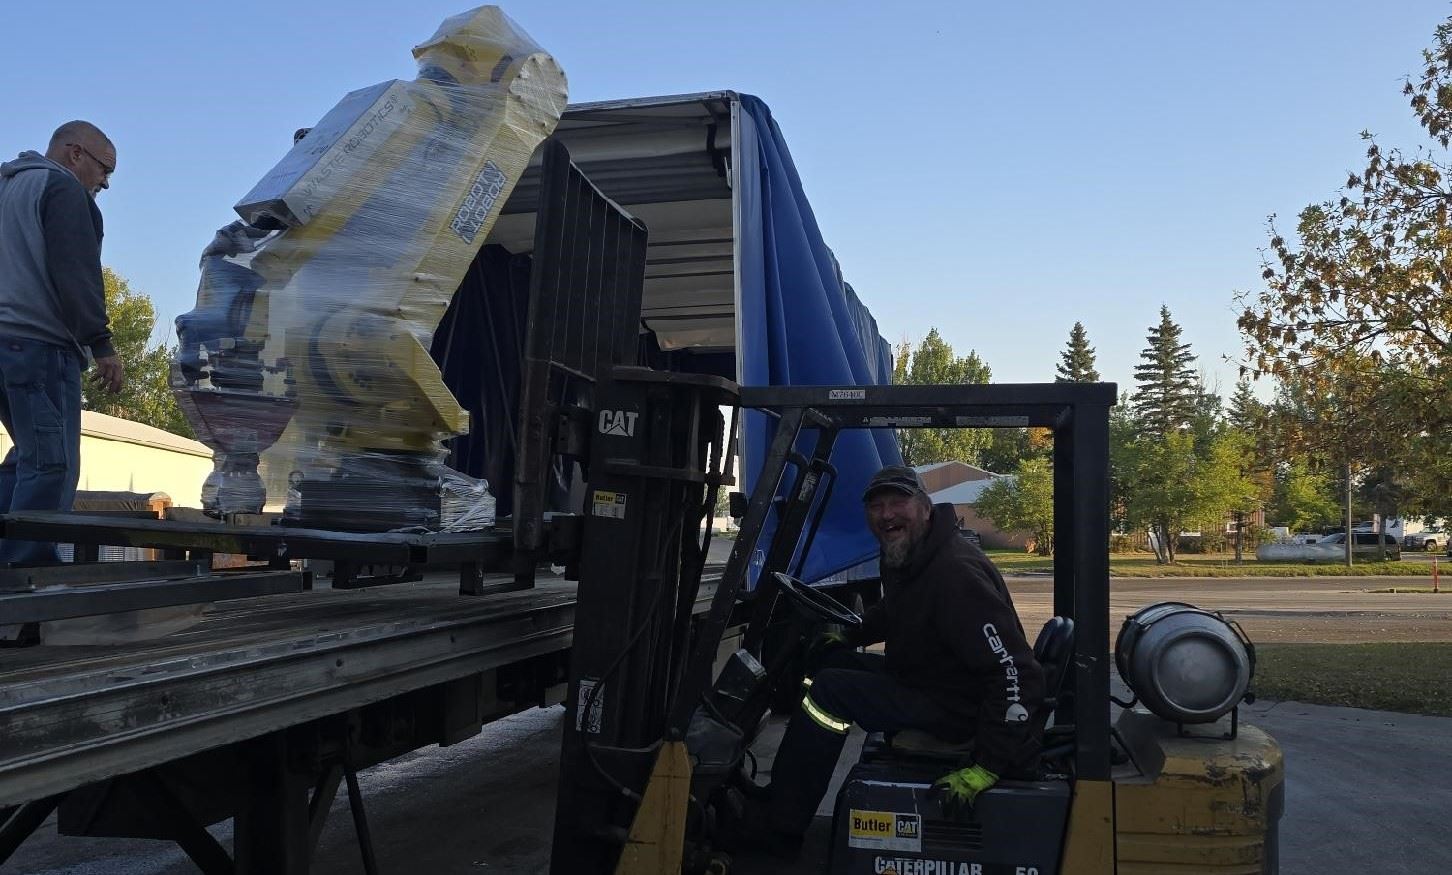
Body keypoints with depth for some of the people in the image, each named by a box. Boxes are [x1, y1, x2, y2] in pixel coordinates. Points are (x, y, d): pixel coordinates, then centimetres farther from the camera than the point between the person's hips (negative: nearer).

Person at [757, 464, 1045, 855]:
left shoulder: (956, 572, -28)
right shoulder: (901, 556, 2)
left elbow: (1015, 673, -31)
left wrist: (990, 765, -33)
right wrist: (849, 636, 13)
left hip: (957, 708, -10)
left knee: (829, 691, -16)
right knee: (827, 662, 12)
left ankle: (779, 830, -4)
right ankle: (779, 796, 20)